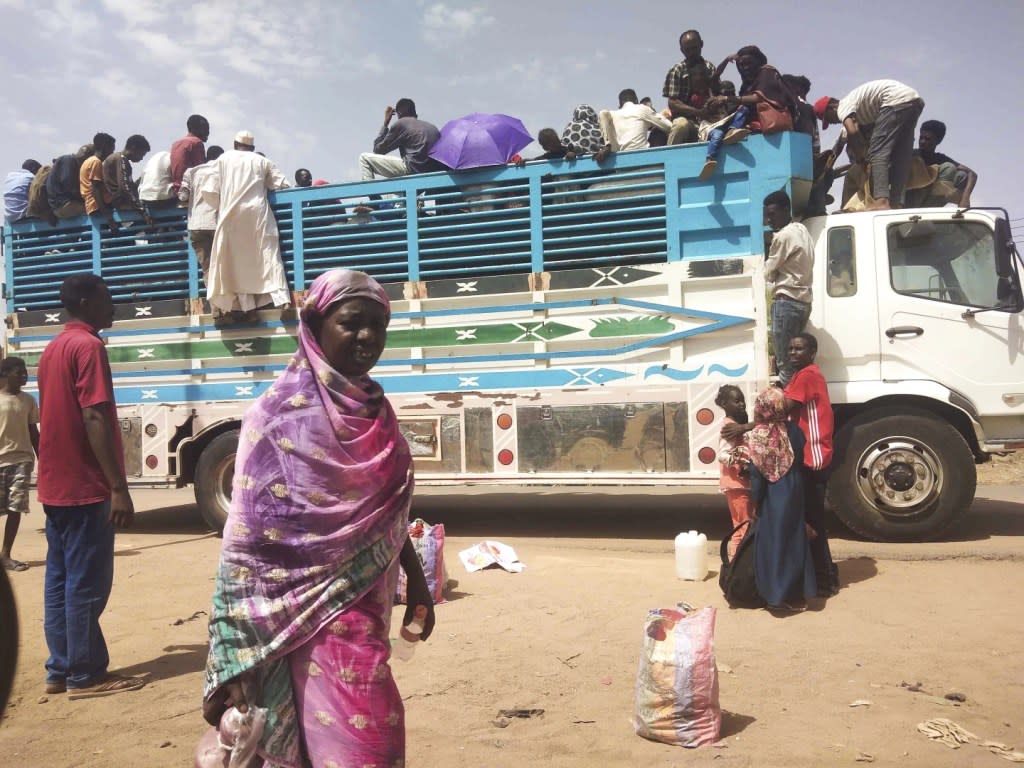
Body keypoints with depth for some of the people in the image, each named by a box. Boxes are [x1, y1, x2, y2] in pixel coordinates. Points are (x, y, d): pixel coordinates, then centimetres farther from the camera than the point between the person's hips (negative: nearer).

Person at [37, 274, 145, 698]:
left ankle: (60, 670, 19)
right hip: (84, 487, -9)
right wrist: (118, 487, -22)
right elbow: (94, 419, -21)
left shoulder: (53, 348, 17)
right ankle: (85, 676, 5)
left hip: (55, 485, 9)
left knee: (60, 580, 12)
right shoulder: (88, 346, -13)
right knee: (86, 583, -2)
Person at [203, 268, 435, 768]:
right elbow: (247, 540, -17)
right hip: (316, 613, -7)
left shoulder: (374, 408, 6)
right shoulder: (282, 413, -15)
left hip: (368, 605, 7)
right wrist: (234, 665, -18)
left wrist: (417, 581, 18)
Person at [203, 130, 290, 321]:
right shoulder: (262, 161, 12)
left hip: (232, 216, 0)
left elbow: (210, 191, 4)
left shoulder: (224, 159, 11)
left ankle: (247, 306, -1)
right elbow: (282, 184, 8)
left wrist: (221, 207, 20)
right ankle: (280, 296, -19)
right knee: (267, 255, -2)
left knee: (239, 261, 2)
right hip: (257, 213, 0)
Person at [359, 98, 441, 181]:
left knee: (364, 158, 4)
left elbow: (377, 150, 10)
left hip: (412, 170, -7)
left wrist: (385, 123, 18)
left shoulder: (401, 123, 3)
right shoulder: (433, 127, 18)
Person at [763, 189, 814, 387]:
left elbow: (769, 272, -6)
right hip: (803, 300, 10)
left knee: (785, 363, -9)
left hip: (786, 301, -10)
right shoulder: (802, 230, 16)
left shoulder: (783, 236, -13)